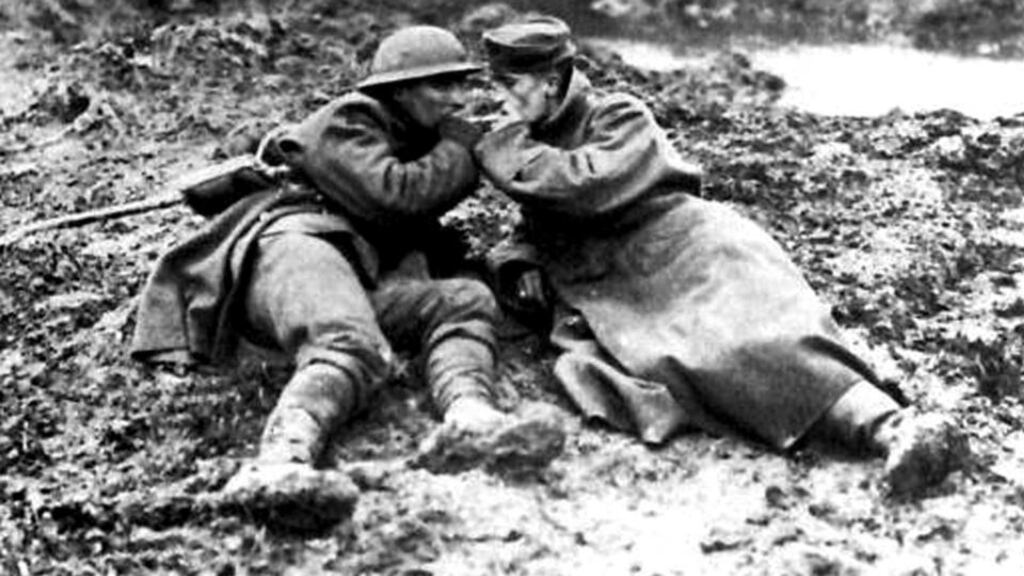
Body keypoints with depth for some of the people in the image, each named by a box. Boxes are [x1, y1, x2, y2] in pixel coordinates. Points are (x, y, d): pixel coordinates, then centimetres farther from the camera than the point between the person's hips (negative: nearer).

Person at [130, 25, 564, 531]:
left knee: (466, 300, -11)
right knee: (357, 350, -37)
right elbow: (392, 193, -9)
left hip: (356, 281, 8)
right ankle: (279, 466, -65)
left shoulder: (417, 144, 32)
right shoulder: (350, 121, 6)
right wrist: (459, 151, 4)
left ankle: (469, 418, -41)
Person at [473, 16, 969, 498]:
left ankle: (898, 431, -42)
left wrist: (505, 154, -4)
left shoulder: (619, 118, 4)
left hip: (682, 246, -6)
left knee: (752, 340, -30)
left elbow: (592, 185, -14)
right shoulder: (533, 145, 25)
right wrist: (519, 264, 3)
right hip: (607, 292, 6)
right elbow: (534, 233, 27)